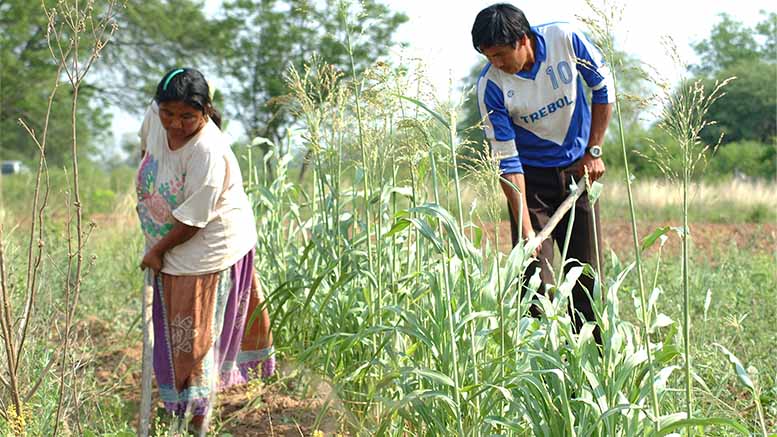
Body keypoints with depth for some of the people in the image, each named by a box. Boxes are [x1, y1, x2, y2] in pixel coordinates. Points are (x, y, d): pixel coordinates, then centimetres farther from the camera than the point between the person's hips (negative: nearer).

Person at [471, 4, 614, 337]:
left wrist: (594, 152, -3)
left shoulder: (566, 39, -19)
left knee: (587, 272, 5)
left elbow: (603, 88, -1)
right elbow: (506, 159, -19)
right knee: (535, 276, -8)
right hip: (531, 177, -1)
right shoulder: (491, 85, -21)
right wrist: (525, 228, -23)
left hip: (577, 170, 2)